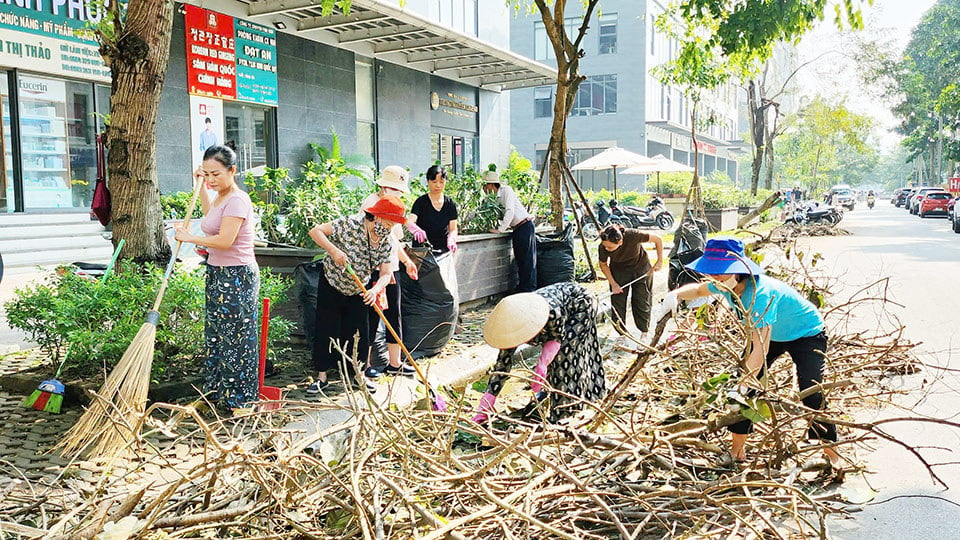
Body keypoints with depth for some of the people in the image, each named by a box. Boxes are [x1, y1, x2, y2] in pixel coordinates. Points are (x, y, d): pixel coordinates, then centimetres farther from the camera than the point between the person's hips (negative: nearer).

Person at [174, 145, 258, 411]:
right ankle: (217, 391, 32)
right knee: (215, 335, 18)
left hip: (236, 277, -10)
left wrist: (190, 238, -13)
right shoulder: (220, 197, 11)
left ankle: (238, 397, 12)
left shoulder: (237, 200, -19)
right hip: (217, 275, 11)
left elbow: (225, 240, -27)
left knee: (235, 336, -1)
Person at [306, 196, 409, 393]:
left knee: (358, 332, 5)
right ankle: (322, 377, 8)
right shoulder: (350, 225, -25)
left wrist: (375, 290, -32)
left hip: (357, 292, 4)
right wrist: (334, 251, -36)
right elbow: (315, 231, -23)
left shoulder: (386, 243, -9)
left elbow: (386, 274, -12)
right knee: (326, 330, -1)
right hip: (331, 285, -4)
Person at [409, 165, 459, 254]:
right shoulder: (421, 202, -3)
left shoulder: (450, 203, 7)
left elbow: (453, 229, 6)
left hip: (443, 250, 3)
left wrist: (451, 239, -16)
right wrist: (416, 229, -40)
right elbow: (409, 222, -17)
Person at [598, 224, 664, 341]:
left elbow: (658, 239, -22)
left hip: (641, 267, -1)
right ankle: (622, 331, 14)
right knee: (617, 300, -2)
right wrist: (613, 284, -12)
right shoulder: (603, 248, -30)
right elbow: (603, 265, -8)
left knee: (642, 300, 4)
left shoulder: (632, 236, -39)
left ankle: (644, 332, 21)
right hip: (619, 271, 2)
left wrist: (660, 261, -16)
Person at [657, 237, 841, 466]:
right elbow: (698, 289, 6)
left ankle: (831, 453, -2)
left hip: (806, 333, -7)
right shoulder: (727, 284, -18)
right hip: (770, 334, 7)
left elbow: (760, 350, -44)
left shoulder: (760, 294, -42)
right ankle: (737, 447, 8)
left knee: (810, 392, -21)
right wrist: (675, 294, -16)